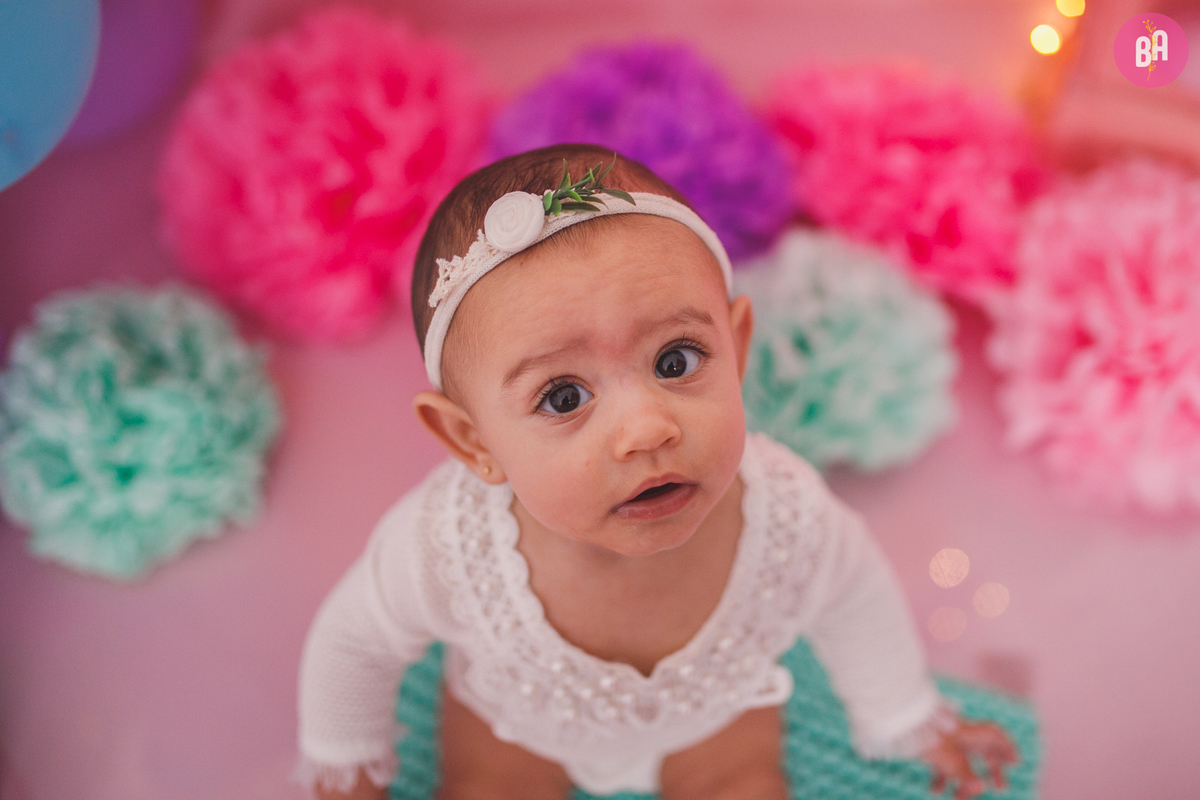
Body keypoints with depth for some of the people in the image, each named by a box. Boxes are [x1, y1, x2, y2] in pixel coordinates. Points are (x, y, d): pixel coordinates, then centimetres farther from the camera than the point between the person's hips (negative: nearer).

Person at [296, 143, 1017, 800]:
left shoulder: (793, 517, -38)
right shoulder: (438, 550, -42)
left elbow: (858, 602, -12)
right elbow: (355, 639, -17)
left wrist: (908, 719, 5)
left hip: (714, 703, 1)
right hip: (516, 714, 0)